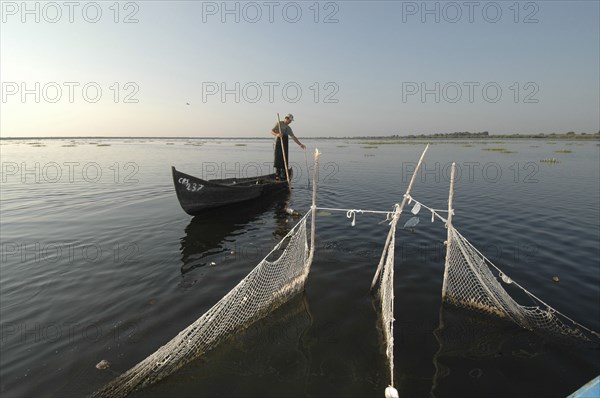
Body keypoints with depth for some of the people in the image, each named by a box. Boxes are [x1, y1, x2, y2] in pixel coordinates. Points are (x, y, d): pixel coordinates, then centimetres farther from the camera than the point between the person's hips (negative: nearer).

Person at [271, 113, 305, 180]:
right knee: (278, 158, -7)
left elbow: (293, 137, 20)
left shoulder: (288, 128, 19)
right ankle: (277, 174, -1)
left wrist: (300, 144, 14)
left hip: (285, 144, 6)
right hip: (278, 143, -6)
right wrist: (276, 134, -28)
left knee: (285, 159, 3)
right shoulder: (279, 124, 2)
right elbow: (272, 131, -7)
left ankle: (283, 175, 9)